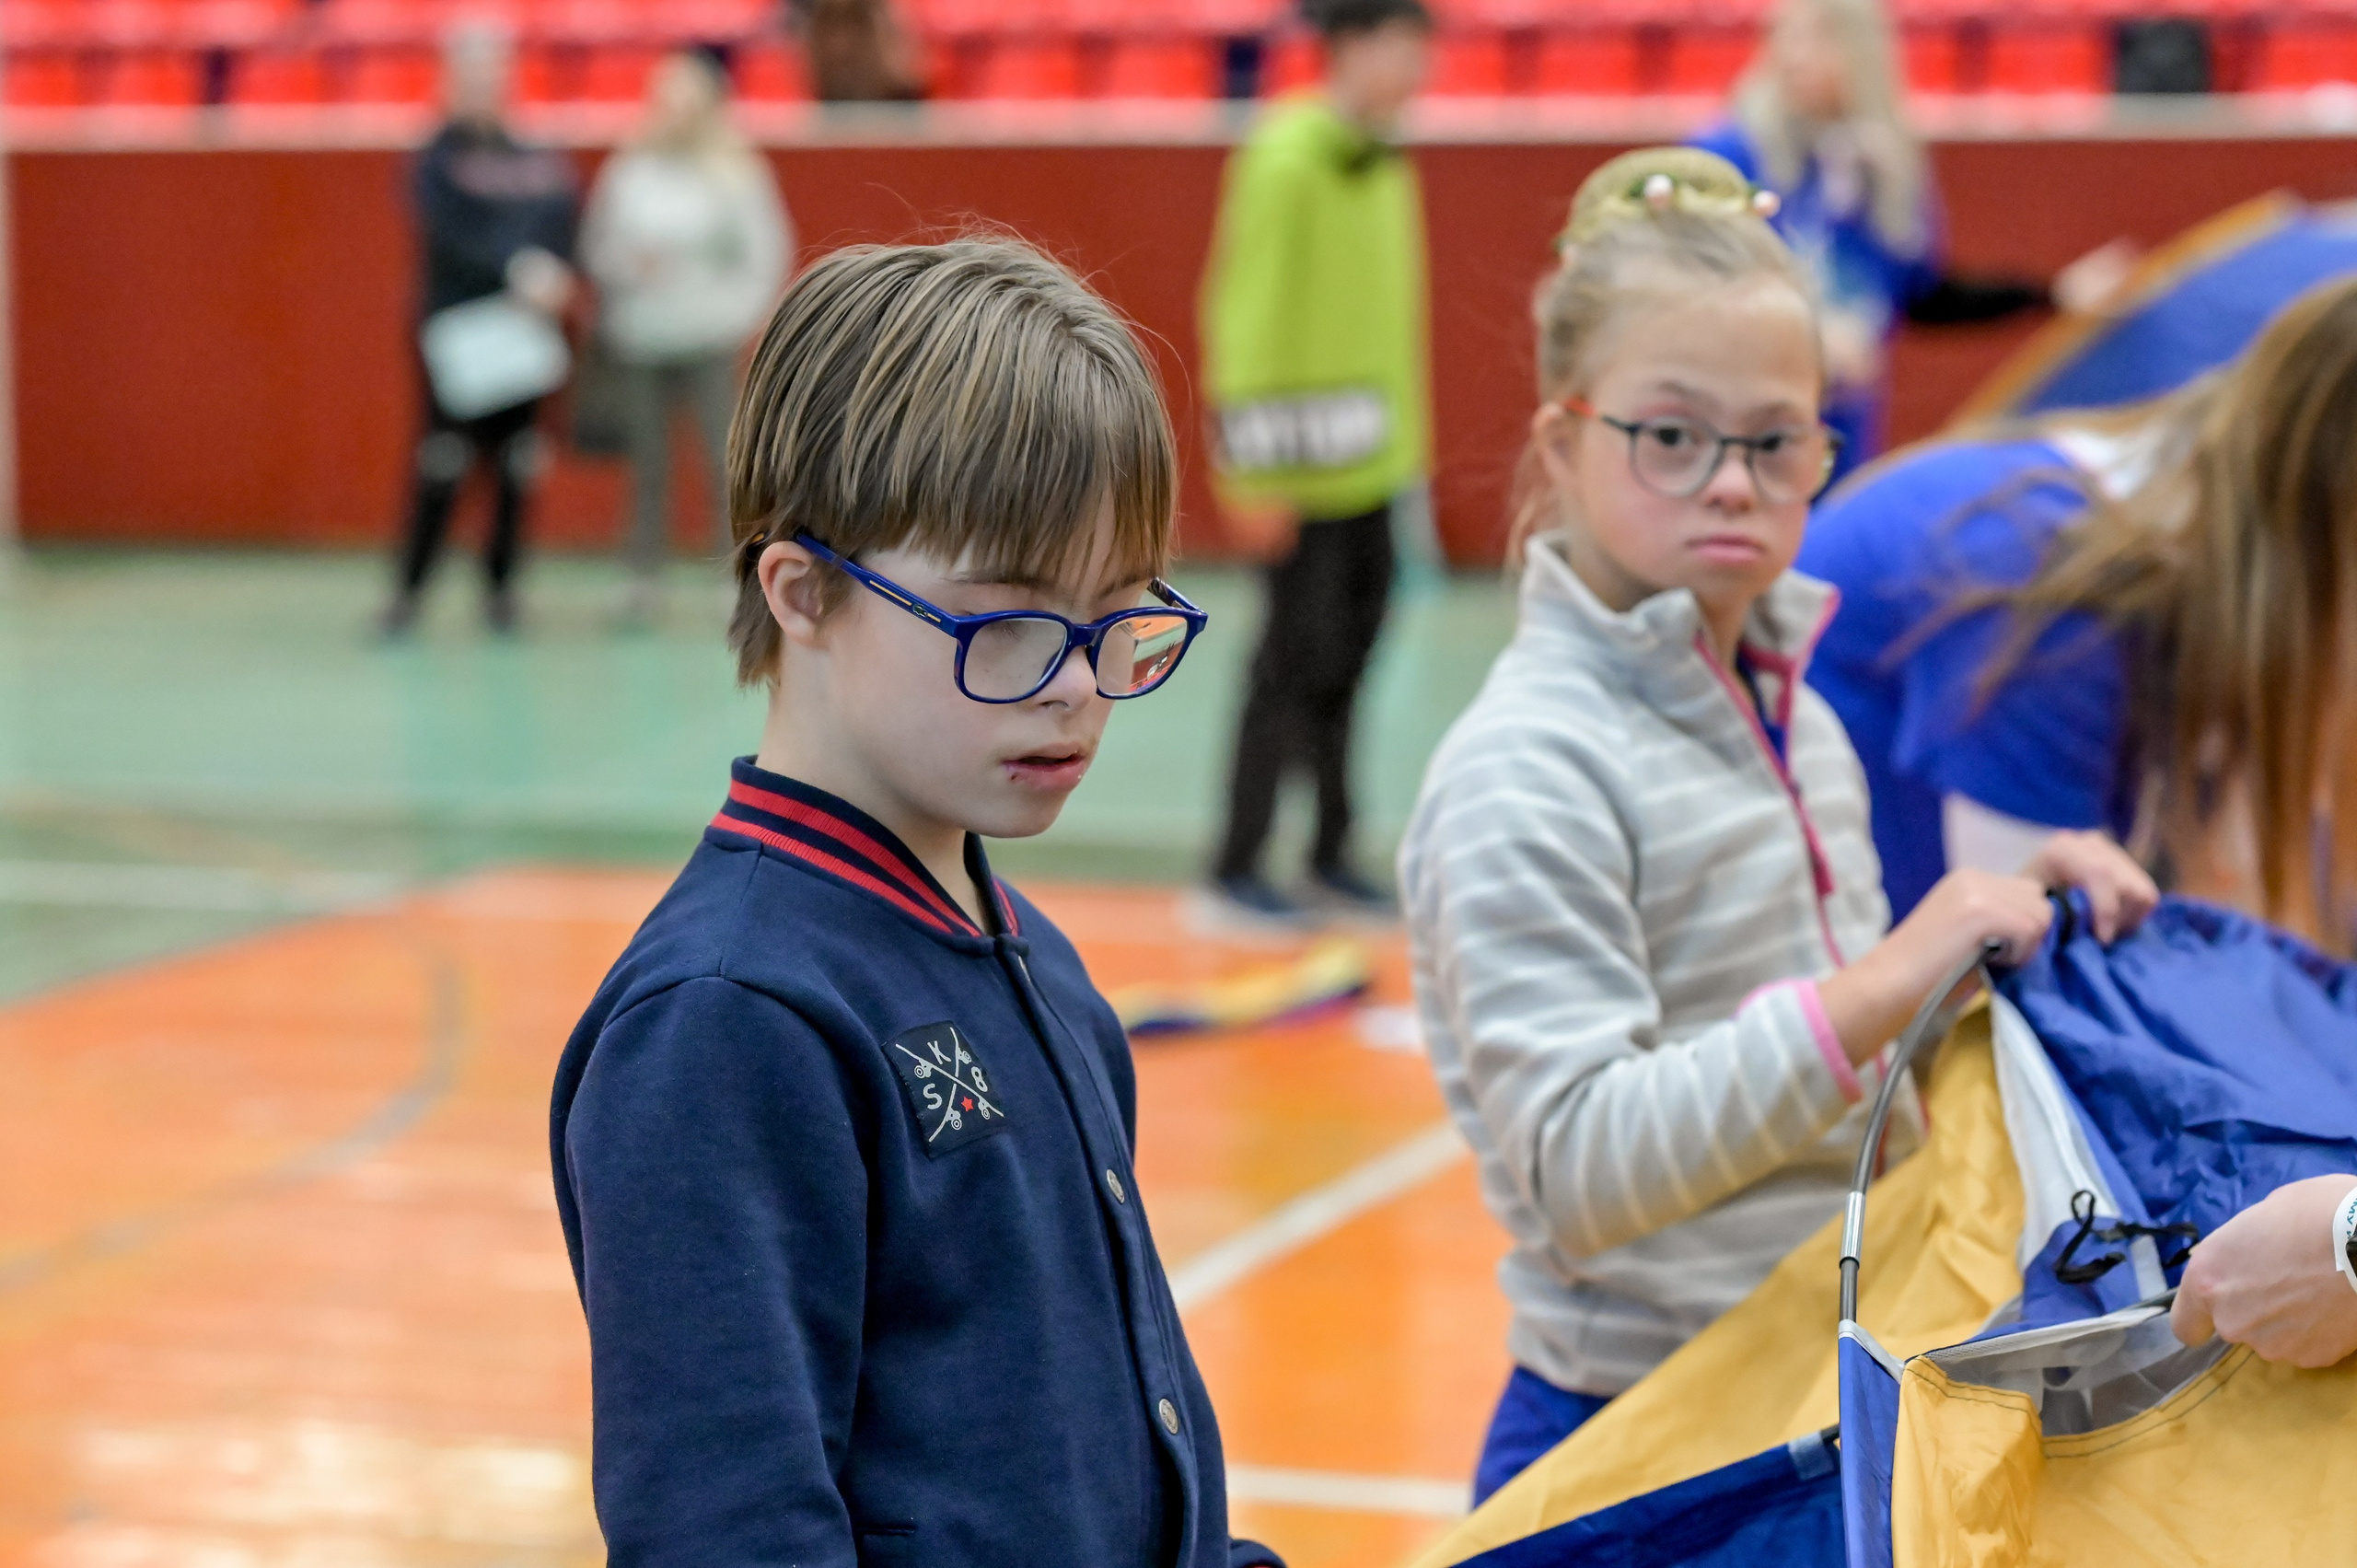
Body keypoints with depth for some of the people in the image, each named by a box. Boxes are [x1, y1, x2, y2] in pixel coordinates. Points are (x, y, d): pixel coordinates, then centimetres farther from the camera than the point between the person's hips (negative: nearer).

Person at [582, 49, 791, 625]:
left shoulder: (736, 172, -3)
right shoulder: (625, 172, 4)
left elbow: (766, 253, 2)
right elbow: (596, 248, 11)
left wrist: (735, 311, -7)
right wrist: (628, 263, -9)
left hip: (709, 345, -3)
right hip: (639, 344, 3)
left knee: (726, 465, -9)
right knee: (647, 468, 6)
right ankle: (645, 585, 12)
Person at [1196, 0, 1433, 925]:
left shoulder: (1384, 165, 10)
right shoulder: (1285, 161, -15)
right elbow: (1248, 318, -16)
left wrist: (1408, 442, 16)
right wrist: (1257, 468, -17)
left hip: (1370, 461, 8)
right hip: (1307, 459, -8)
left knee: (1350, 651, 11)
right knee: (1301, 657, -5)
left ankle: (1332, 851, 20)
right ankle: (1236, 865, 4)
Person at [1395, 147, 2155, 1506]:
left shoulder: (1794, 719, 9)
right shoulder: (1525, 778, -16)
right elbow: (1578, 1170, -26)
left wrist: (2011, 923, 3)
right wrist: (1874, 991, -31)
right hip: (1631, 1434, -7)